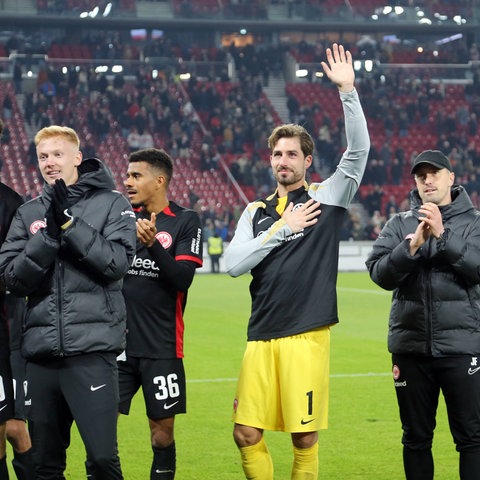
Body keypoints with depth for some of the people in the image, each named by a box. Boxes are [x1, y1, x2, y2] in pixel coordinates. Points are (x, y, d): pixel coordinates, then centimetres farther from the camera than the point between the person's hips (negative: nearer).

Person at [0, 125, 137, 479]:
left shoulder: (111, 204, 3)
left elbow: (117, 262, -10)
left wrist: (69, 223, -13)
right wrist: (49, 235, -10)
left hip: (92, 347, -4)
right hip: (41, 352, 4)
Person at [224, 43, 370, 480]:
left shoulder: (325, 198, 5)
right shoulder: (257, 212, 14)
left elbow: (359, 150, -8)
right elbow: (233, 264, 1)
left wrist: (347, 90, -15)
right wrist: (282, 228, -4)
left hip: (307, 335, -3)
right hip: (261, 336, 3)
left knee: (305, 438, 0)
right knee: (247, 435, 1)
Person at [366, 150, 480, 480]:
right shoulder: (399, 225, 9)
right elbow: (380, 274, -4)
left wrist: (443, 235, -22)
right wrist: (412, 246, -19)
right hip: (410, 346, 2)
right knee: (416, 436, 11)